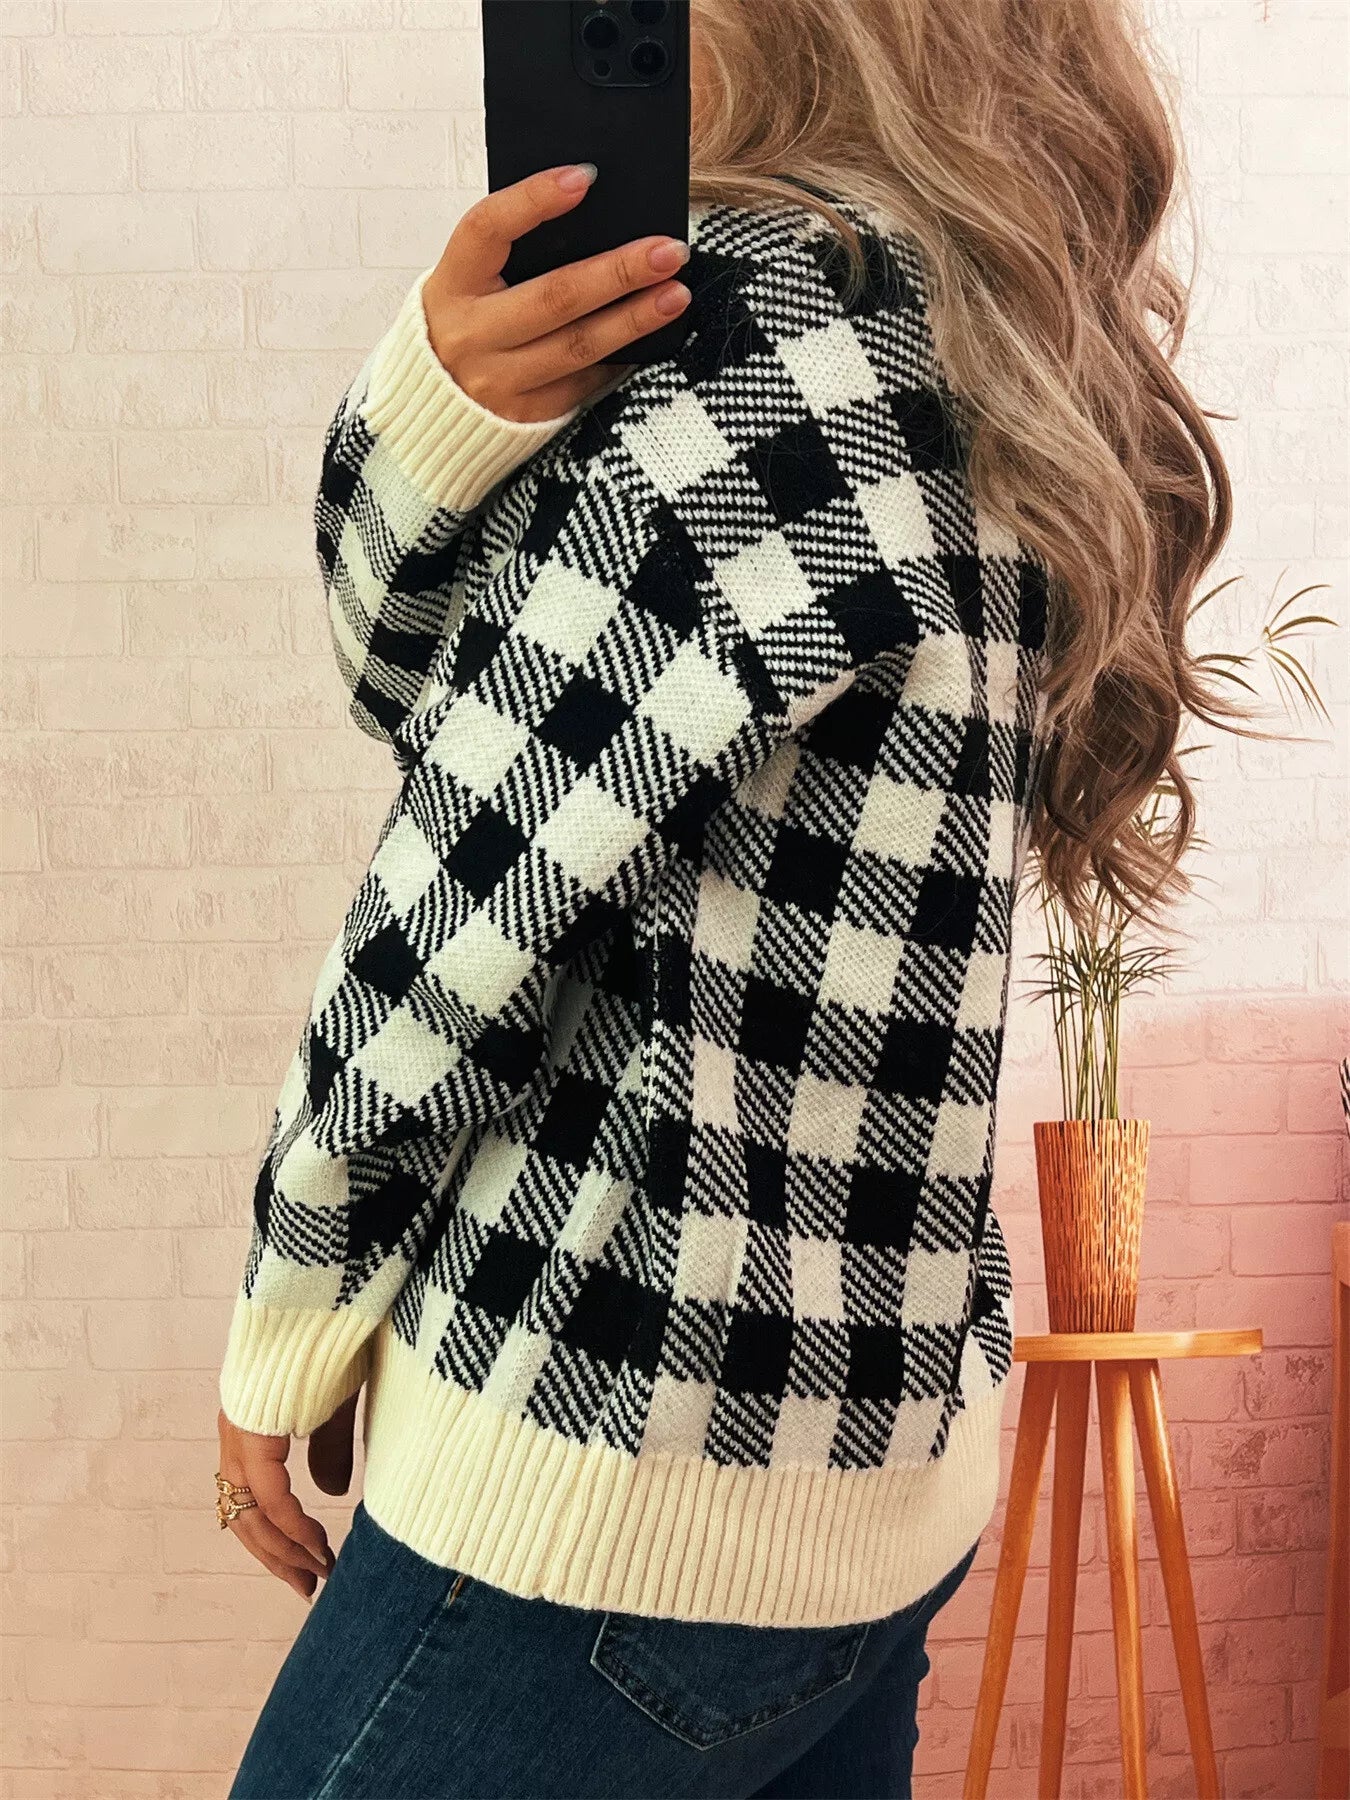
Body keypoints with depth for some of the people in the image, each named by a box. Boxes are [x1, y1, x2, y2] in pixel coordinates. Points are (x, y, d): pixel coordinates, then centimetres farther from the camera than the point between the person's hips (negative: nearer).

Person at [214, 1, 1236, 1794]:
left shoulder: (789, 321, -16)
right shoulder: (958, 348, 10)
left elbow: (477, 889, -15)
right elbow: (419, 677, 6)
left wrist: (289, 1337, -2)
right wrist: (452, 392, -14)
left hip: (630, 1497, -8)